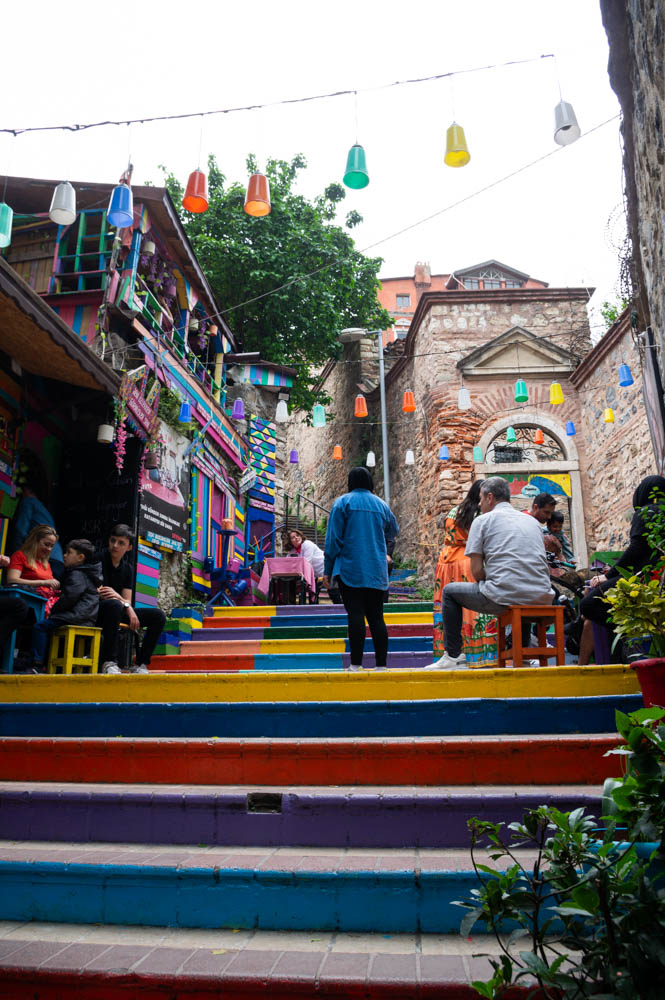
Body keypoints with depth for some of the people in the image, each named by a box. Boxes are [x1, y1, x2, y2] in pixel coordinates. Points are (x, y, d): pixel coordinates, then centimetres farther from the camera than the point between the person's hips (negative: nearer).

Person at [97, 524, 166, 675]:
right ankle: (109, 662, -35)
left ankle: (141, 664, -9)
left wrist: (117, 596, -21)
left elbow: (127, 601, 3)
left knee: (158, 616, -8)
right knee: (114, 605, -40)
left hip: (117, 612, 6)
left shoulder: (127, 567, 10)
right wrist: (120, 600, -24)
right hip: (95, 611, -6)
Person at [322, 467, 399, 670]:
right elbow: (393, 533, 25)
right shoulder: (381, 505, 11)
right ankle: (381, 665, 5)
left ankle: (356, 664, -11)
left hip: (350, 570, -3)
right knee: (376, 617, 5)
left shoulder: (342, 502, 0)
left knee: (356, 615, -7)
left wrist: (327, 570, 0)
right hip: (377, 572, 3)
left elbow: (333, 539, -4)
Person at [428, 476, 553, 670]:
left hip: (505, 597, -6)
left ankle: (453, 656, 15)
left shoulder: (483, 520, 5)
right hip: (540, 598, 6)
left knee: (450, 591, 18)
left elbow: (476, 571, -2)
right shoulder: (533, 521, 20)